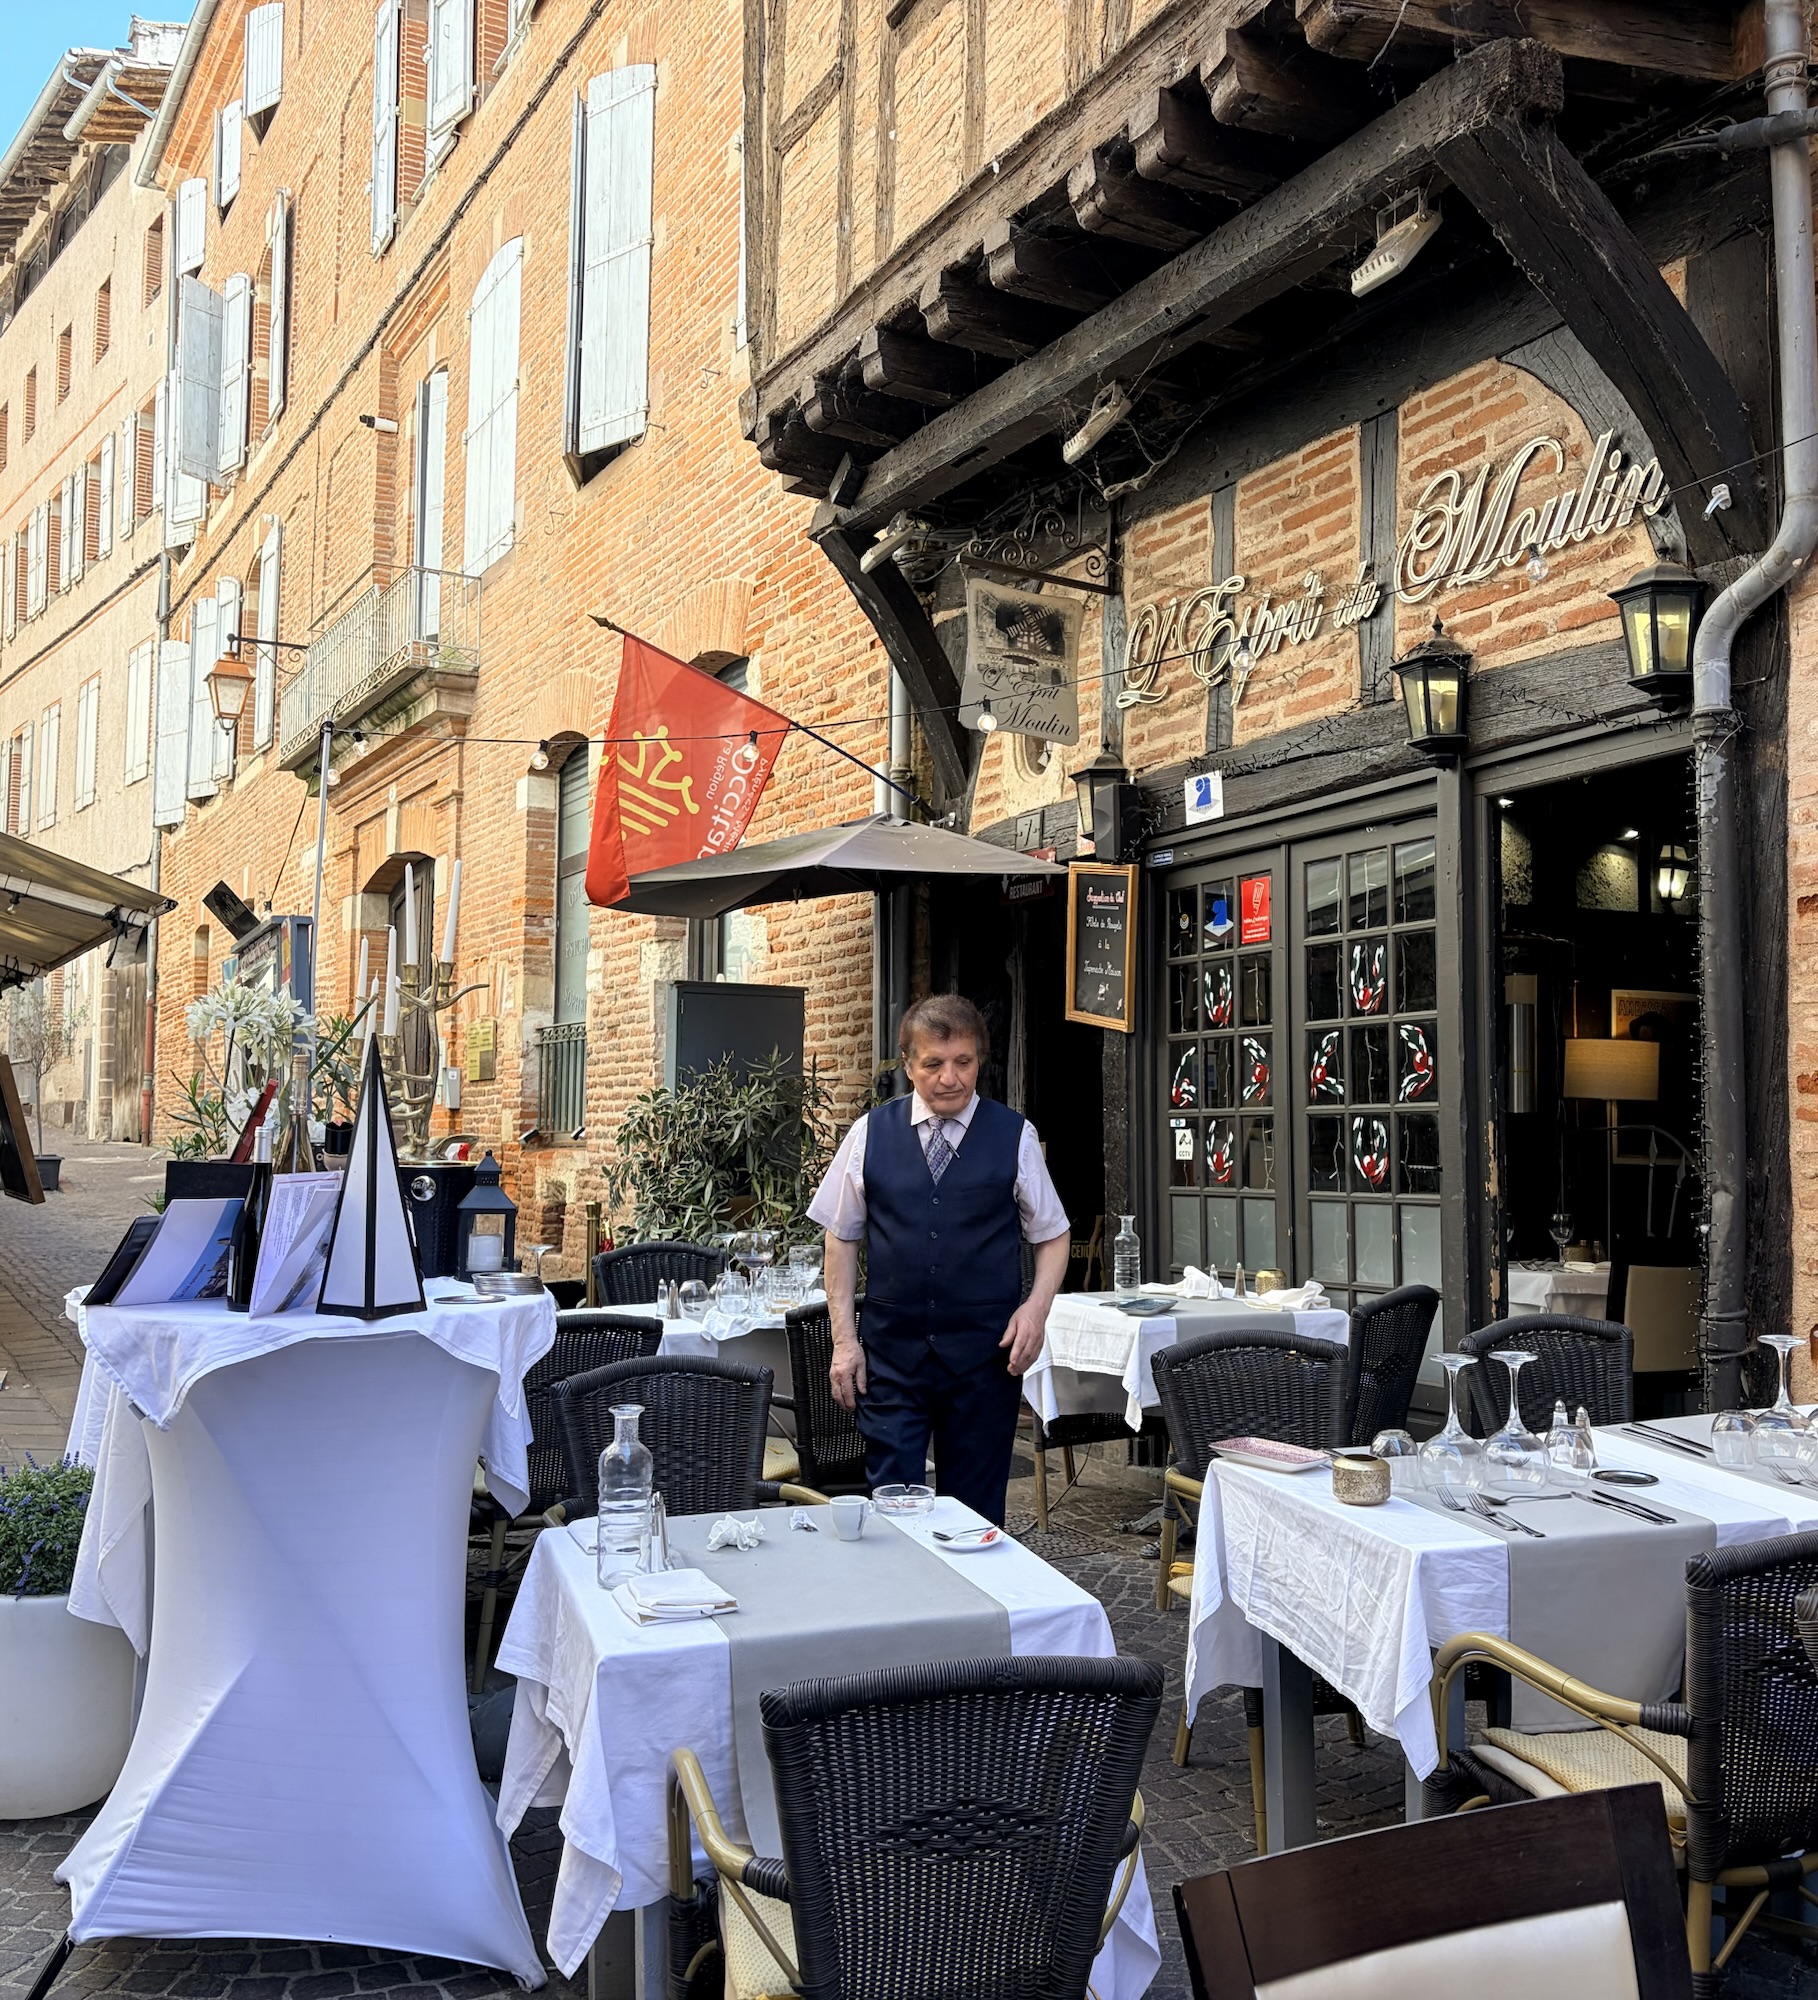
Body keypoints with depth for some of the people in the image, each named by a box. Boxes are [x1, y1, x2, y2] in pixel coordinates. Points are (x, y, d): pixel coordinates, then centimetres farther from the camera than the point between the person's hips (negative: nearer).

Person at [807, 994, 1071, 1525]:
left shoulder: (1015, 1137, 0)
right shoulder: (870, 1134, 2)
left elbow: (1052, 1237, 8)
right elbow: (842, 1238, 6)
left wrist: (1036, 1307, -10)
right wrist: (844, 1339, 1)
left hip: (986, 1354, 0)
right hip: (891, 1351, 0)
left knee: (975, 1511, 8)